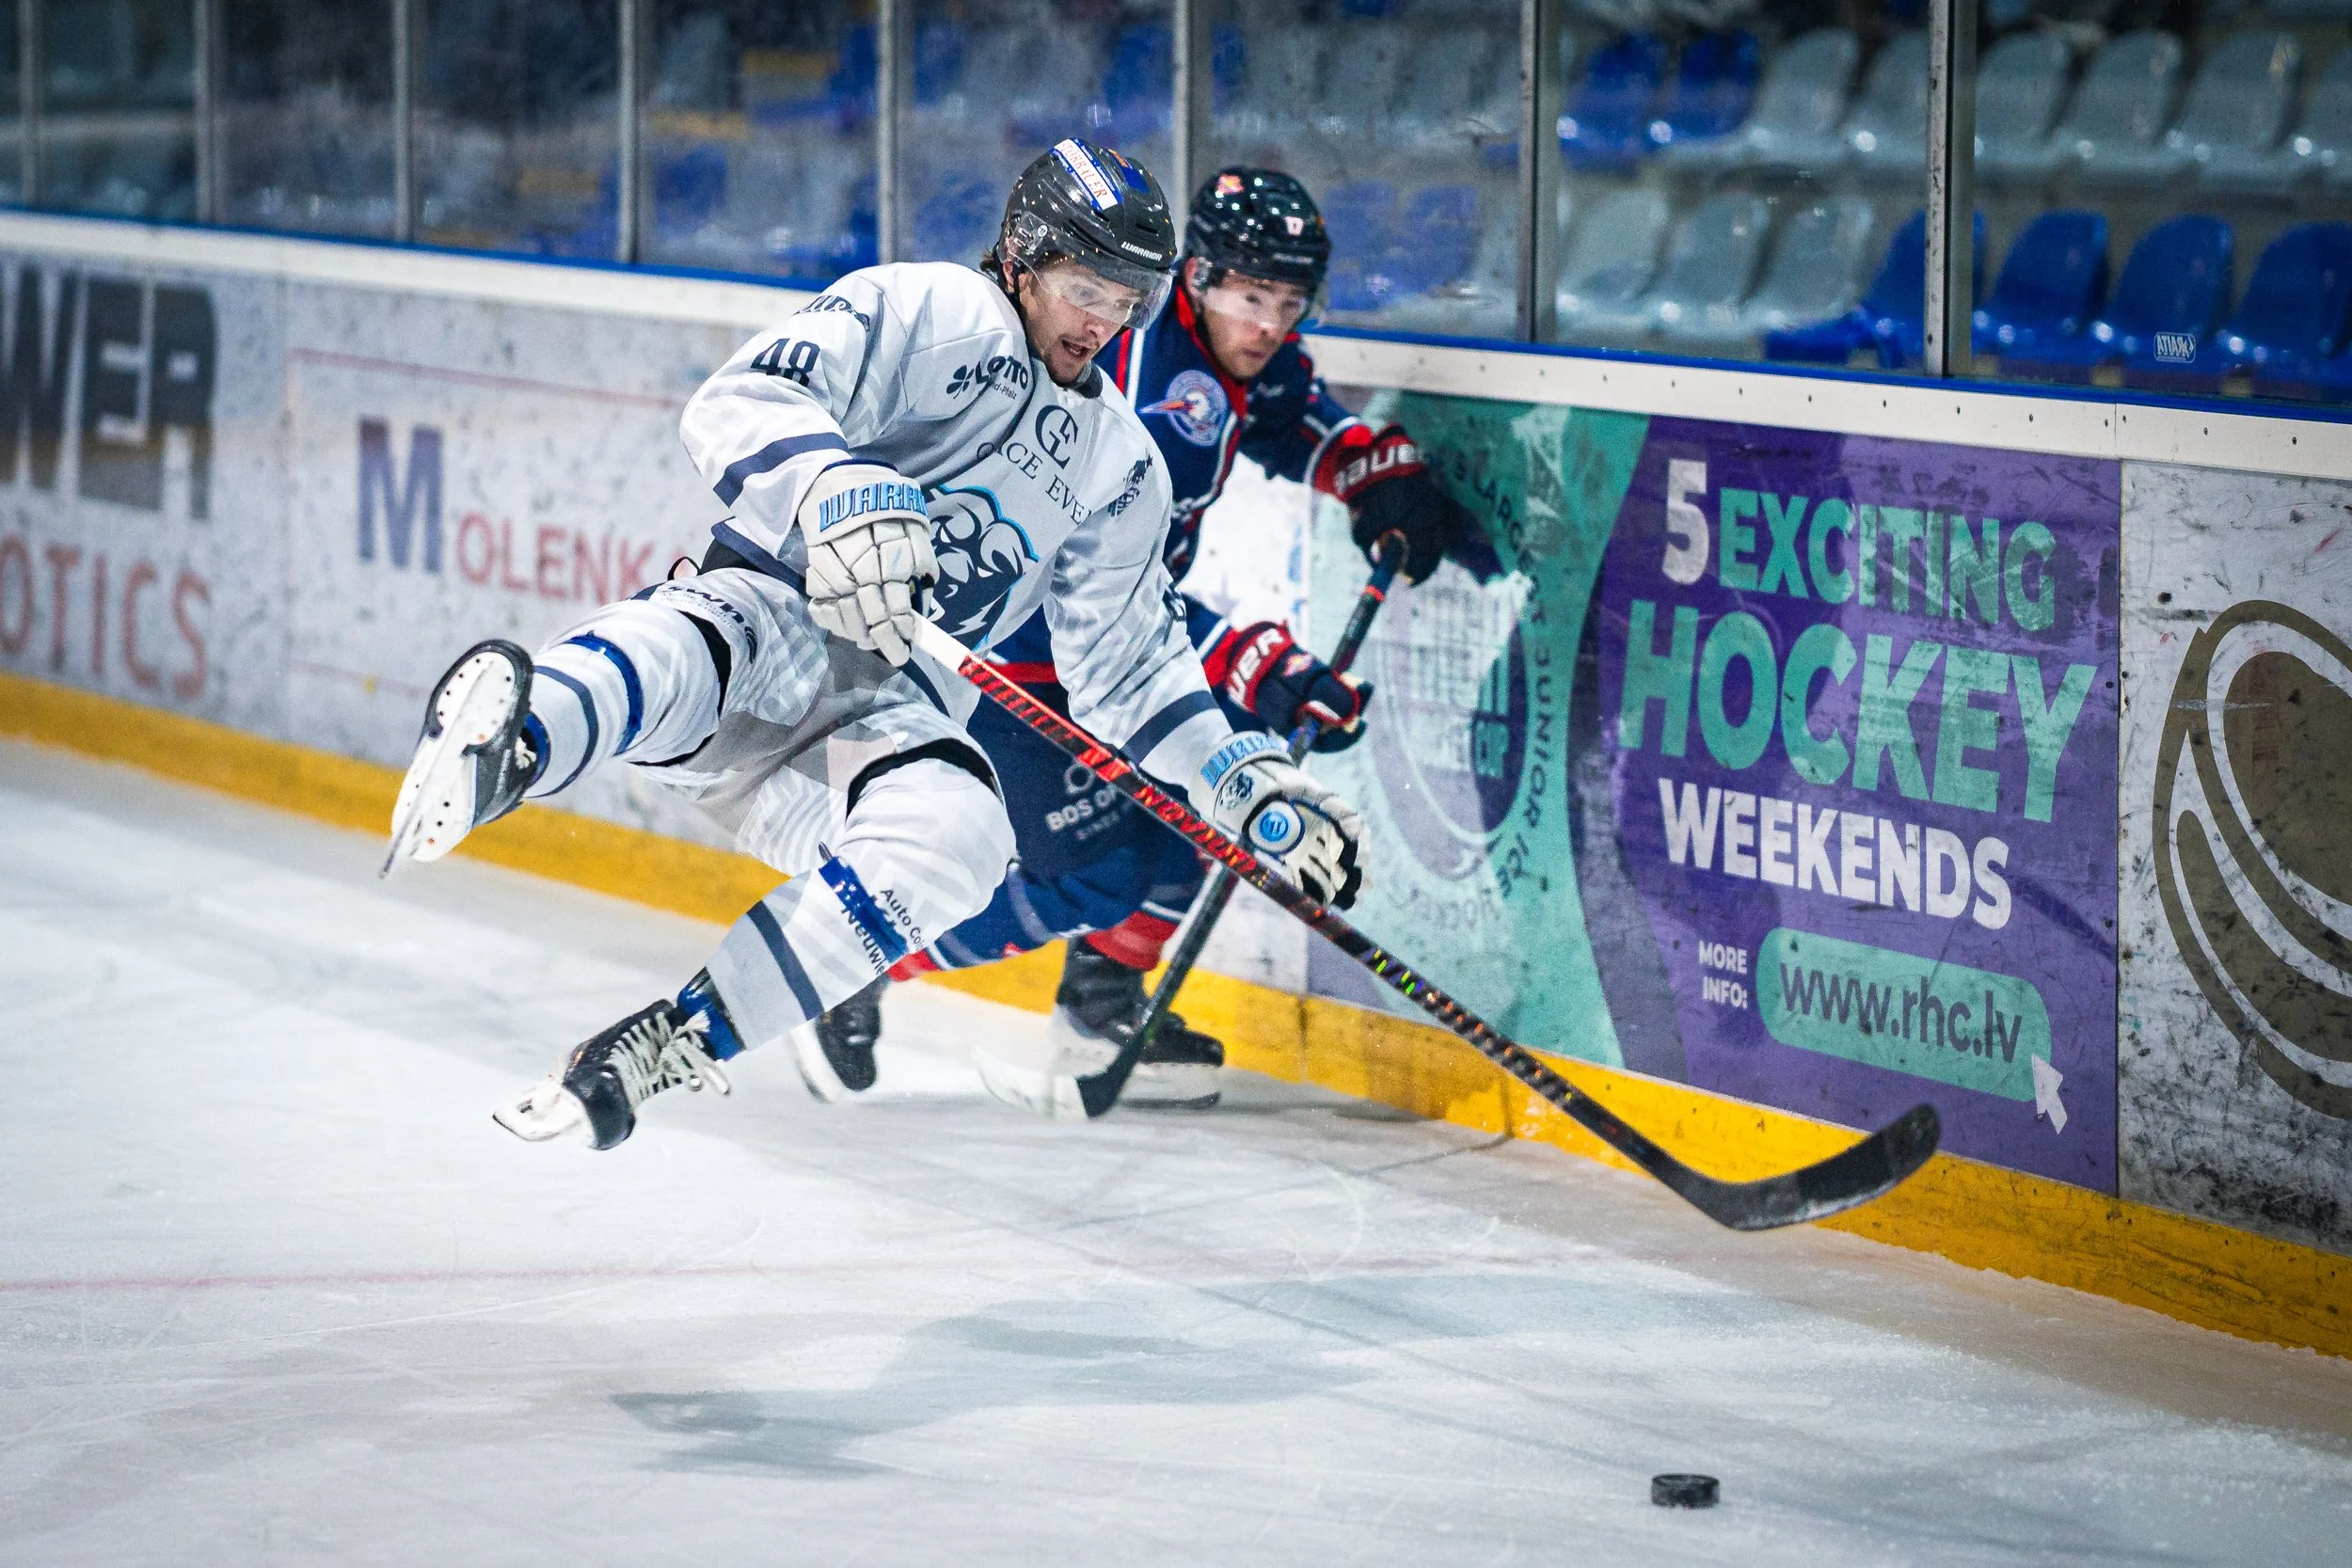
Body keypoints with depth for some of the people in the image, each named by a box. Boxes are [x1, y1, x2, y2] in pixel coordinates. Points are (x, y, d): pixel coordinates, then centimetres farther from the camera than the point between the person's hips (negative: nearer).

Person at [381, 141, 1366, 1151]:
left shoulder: (1120, 467, 21)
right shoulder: (925, 311, 2)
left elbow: (1127, 667, 25)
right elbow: (741, 402, -14)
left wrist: (1247, 780, 12)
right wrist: (837, 489, -34)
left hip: (894, 713, 4)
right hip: (773, 609, -4)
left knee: (959, 837, -32)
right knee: (685, 654, -40)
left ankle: (663, 1046, -35)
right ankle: (503, 748, -74)